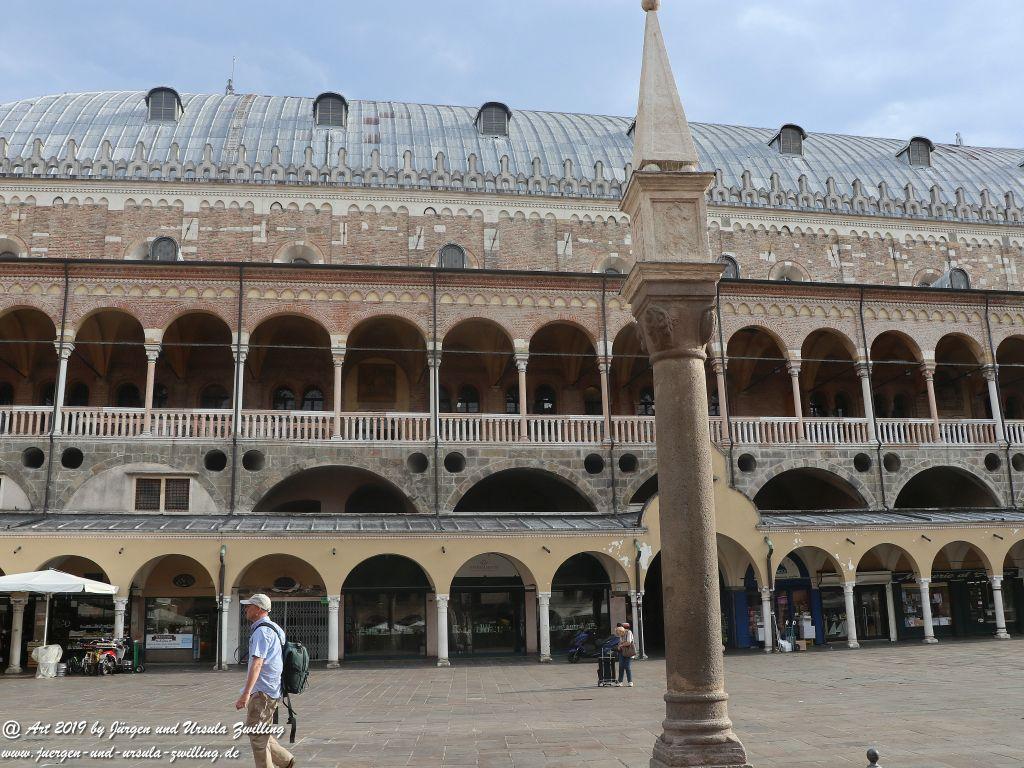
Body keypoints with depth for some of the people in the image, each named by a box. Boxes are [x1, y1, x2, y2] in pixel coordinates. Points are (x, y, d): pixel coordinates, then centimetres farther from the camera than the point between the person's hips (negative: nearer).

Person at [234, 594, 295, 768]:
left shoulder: (262, 631, -16)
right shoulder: (274, 628, 16)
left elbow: (257, 663, -27)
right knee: (260, 733, 17)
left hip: (263, 692, -10)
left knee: (257, 735, -2)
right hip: (272, 691, 10)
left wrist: (246, 693, -32)